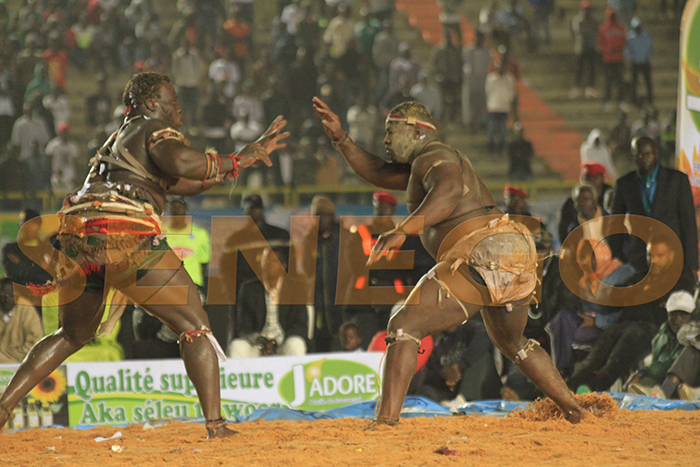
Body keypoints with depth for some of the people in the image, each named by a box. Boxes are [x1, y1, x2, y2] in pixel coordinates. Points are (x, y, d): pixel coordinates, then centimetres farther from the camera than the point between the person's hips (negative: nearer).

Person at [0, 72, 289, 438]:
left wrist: (252, 153, 30)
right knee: (194, 326, 0)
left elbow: (188, 183, 32)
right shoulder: (155, 130, 7)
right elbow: (182, 164, -18)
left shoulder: (118, 139, 34)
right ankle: (215, 426, -11)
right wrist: (239, 162, -4)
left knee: (72, 335, 27)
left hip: (75, 233, 8)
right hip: (125, 234, -8)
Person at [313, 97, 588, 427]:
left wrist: (403, 230, -36)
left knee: (404, 327, -9)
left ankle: (386, 421, -21)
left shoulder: (431, 156, -3)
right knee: (512, 343, 32)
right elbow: (379, 174, 37)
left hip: (480, 253, -10)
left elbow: (451, 190, -25)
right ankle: (576, 412, 34)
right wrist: (341, 139, 28)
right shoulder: (424, 166, 28)